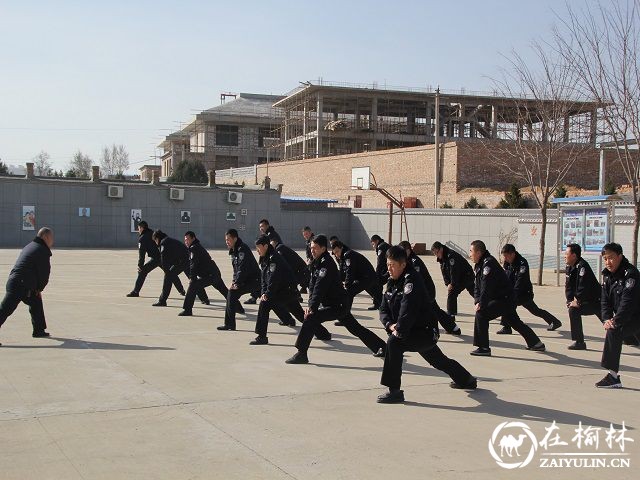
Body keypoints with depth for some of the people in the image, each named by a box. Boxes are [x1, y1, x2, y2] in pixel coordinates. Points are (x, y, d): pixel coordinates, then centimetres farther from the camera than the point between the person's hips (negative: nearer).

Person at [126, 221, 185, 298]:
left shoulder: (142, 238, -1)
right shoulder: (153, 234, 20)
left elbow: (141, 253, -7)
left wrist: (140, 265, -5)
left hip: (156, 258, -7)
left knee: (142, 272, 0)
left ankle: (135, 292, -6)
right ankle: (182, 291, 27)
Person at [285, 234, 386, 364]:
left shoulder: (327, 264, -20)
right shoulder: (316, 263, 8)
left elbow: (320, 288, -28)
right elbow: (312, 285, 3)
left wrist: (312, 308, -34)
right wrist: (310, 305, -10)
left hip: (337, 304, -10)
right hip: (340, 304, 10)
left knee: (310, 319, -21)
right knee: (355, 328, 21)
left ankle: (301, 354, -18)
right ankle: (382, 348, 34)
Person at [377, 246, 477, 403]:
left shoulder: (412, 280, -22)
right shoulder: (392, 282, 5)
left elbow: (407, 310, -33)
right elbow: (384, 309, 3)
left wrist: (399, 331, -28)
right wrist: (390, 325, -15)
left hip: (425, 332, -10)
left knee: (394, 343, -30)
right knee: (439, 360, 29)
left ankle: (394, 391, -24)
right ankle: (467, 380, 56)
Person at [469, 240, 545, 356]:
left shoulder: (488, 263, -21)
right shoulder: (479, 265, 10)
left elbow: (486, 286, -29)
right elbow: (477, 285, 7)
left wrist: (481, 305, -28)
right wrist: (477, 301, -9)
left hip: (505, 299, -11)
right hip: (507, 299, 11)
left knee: (481, 314, -19)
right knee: (514, 322, 24)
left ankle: (483, 348, -14)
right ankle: (536, 343, 40)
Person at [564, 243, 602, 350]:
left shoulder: (582, 266, -22)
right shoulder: (570, 267, 6)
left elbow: (583, 286, -28)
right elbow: (568, 286, 6)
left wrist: (578, 301, -23)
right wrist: (570, 300, -6)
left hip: (595, 300, -10)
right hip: (586, 301, 10)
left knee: (574, 310, -21)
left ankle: (579, 342, -14)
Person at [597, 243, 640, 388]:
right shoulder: (607, 275, 3)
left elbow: (628, 302, -27)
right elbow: (605, 300, 2)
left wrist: (615, 321, -29)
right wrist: (607, 318, -14)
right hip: (623, 316, 9)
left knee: (613, 332, -26)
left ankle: (613, 376, -24)